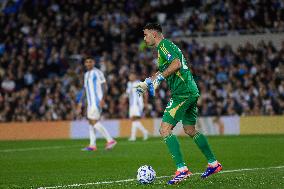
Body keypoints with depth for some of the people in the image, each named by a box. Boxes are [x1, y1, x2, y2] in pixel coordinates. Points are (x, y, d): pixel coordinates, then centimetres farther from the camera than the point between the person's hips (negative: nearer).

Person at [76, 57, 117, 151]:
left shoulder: (97, 72, -7)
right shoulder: (86, 74, 20)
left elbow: (104, 86, -12)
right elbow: (84, 89, 24)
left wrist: (102, 99, -22)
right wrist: (80, 103, 22)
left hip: (97, 101, -9)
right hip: (90, 102, 9)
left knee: (94, 121, -15)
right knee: (91, 122, 4)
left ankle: (110, 140, -13)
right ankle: (92, 145, 4)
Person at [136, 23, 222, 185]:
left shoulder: (164, 45, -9)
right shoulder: (165, 46, 22)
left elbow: (176, 64, -25)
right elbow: (163, 71, 35)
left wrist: (159, 78, -23)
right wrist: (147, 83, 30)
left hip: (182, 92, -10)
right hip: (191, 92, 10)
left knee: (165, 130, -12)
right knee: (190, 130, 21)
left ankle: (182, 169, -17)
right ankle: (213, 164, 27)